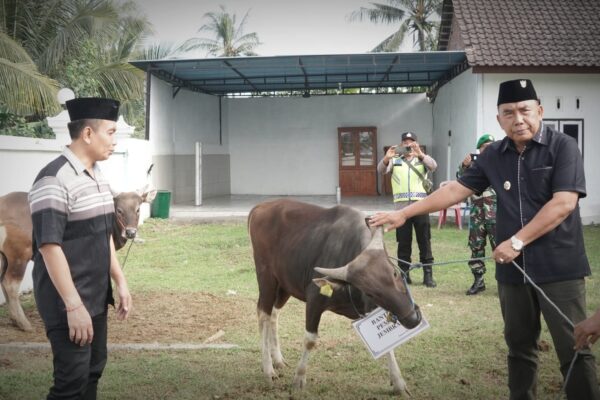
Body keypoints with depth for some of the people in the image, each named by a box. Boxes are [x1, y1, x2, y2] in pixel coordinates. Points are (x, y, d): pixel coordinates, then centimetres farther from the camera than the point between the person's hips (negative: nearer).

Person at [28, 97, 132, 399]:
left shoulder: (97, 176, 9)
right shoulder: (54, 179, -18)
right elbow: (49, 247, -22)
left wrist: (120, 282, 15)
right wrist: (73, 306, -23)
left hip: (96, 297, 9)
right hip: (68, 303, -8)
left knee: (93, 370, 15)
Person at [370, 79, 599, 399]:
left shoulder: (562, 147, -6)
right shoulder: (494, 156, 7)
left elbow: (564, 203, -15)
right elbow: (456, 189, 9)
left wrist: (517, 241, -16)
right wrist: (404, 214, 5)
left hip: (559, 267, -4)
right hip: (513, 268, 5)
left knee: (574, 349, 0)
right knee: (520, 346, 14)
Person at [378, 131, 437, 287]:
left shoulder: (422, 160, 10)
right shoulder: (395, 161, 11)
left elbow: (433, 166, -11)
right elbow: (381, 170, -6)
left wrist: (420, 154, -30)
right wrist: (386, 158, -29)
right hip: (401, 207, 0)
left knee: (424, 242, 1)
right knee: (403, 243, 5)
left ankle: (428, 275, 7)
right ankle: (404, 274, 13)